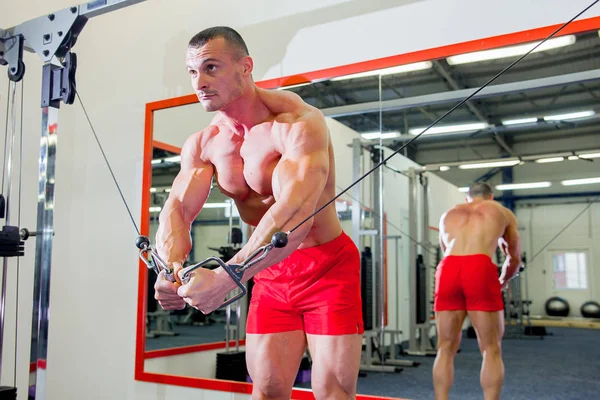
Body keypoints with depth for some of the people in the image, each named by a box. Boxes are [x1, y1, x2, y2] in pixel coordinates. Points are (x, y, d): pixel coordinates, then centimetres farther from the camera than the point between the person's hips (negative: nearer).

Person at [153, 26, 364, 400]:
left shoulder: (298, 123, -23)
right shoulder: (202, 144, -2)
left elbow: (296, 213, -38)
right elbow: (177, 209, -13)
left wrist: (226, 277, -48)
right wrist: (172, 267, -35)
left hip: (328, 266, -5)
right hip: (270, 271, 5)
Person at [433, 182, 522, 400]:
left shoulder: (449, 215, 32)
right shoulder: (503, 213, 27)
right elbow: (514, 259, 33)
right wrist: (502, 282, 52)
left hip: (447, 268, 2)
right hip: (480, 269, -2)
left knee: (445, 349, 11)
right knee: (491, 350, 7)